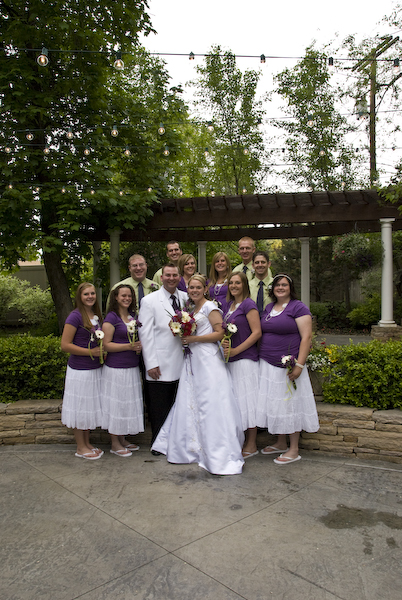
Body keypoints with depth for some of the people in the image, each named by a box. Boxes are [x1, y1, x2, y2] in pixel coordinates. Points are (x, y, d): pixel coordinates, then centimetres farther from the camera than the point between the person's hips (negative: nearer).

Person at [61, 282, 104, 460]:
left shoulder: (96, 316, 8)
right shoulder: (75, 316, -13)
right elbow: (65, 345, -16)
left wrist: (102, 351, 2)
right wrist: (90, 352, -19)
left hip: (95, 369, 7)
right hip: (79, 370, -7)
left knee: (90, 407, 16)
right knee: (80, 407, 4)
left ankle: (87, 443, 30)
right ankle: (80, 447, 19)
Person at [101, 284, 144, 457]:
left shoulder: (133, 316, 11)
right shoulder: (111, 318, -10)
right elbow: (106, 344, -14)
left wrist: (140, 346, 2)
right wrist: (129, 346, -21)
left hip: (132, 368, 7)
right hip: (116, 368, -7)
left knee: (129, 404, 14)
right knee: (116, 404, 2)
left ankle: (123, 440, 28)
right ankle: (115, 444, 16)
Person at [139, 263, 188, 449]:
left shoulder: (186, 298, 10)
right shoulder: (149, 301, -1)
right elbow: (145, 334, -4)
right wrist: (151, 364, -9)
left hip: (181, 363, 4)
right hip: (160, 365, -3)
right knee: (159, 409, 5)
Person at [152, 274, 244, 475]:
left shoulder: (210, 307, -4)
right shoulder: (193, 310, 19)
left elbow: (219, 333, -12)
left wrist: (193, 339, -14)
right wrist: (184, 337, 8)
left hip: (208, 360, -8)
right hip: (193, 360, 8)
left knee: (211, 404, -9)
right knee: (190, 403, 7)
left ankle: (221, 457, -3)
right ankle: (190, 448, 18)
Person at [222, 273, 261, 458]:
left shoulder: (248, 304, -8)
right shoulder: (228, 304, 15)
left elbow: (257, 332, -14)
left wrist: (236, 350, -16)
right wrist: (224, 342, 1)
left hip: (245, 358, -8)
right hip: (230, 359, 8)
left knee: (247, 400, -2)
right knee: (235, 401, 11)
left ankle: (251, 445, 10)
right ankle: (240, 441, 23)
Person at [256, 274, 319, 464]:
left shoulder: (298, 308, -7)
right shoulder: (268, 308, 14)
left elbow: (306, 337, -13)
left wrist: (299, 364, -20)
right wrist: (261, 358, 10)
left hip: (288, 366, -6)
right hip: (267, 365, 7)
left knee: (290, 404, 1)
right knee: (274, 404, 12)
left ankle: (294, 450, 14)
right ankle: (281, 443, 28)